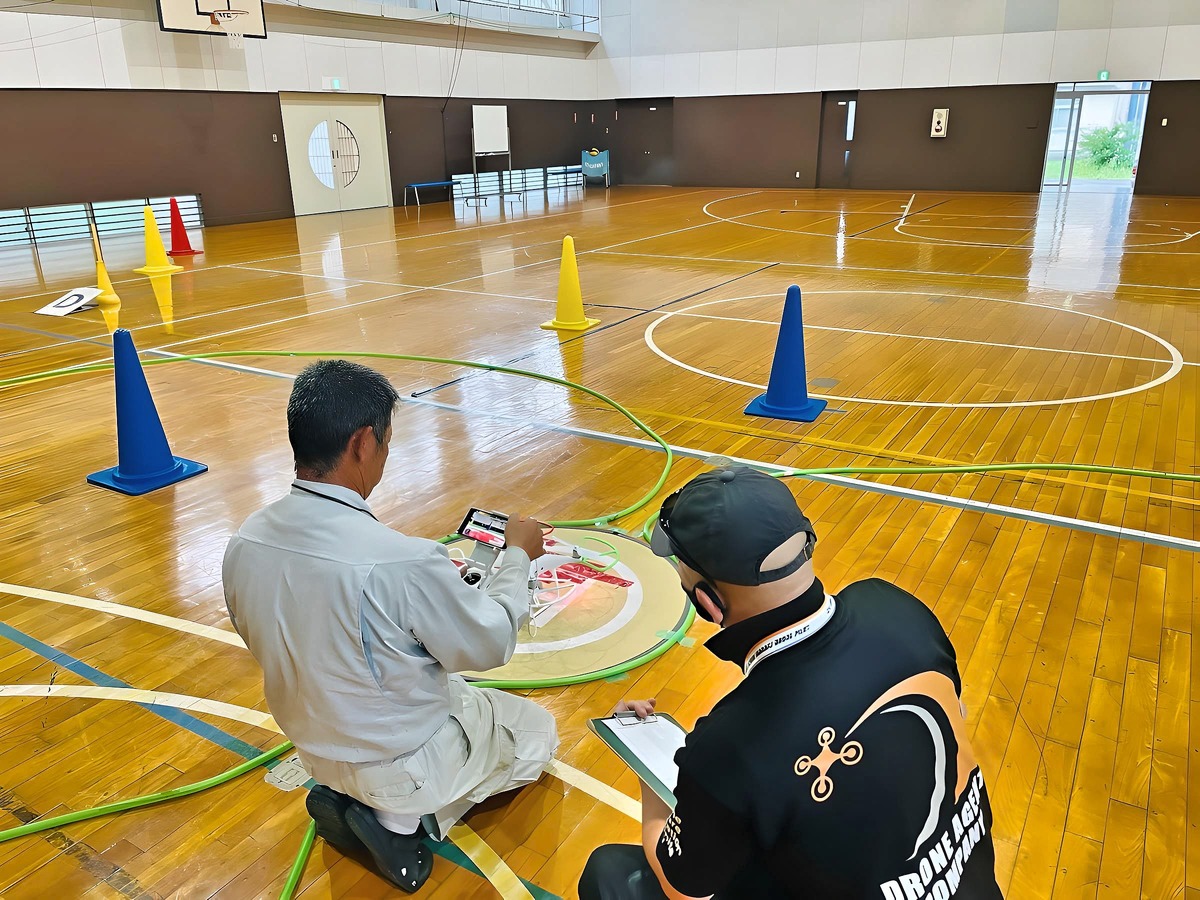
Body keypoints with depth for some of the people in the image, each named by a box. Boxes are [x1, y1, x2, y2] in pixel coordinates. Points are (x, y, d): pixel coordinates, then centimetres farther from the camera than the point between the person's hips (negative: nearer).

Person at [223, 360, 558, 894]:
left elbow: (267, 643, 3)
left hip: (317, 749, 6)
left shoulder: (244, 544, -15)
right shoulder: (404, 564, -36)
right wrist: (517, 557, -2)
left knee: (460, 687, 32)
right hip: (404, 762, -6)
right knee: (537, 733, 21)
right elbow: (490, 646, -18)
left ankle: (346, 796, 14)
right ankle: (404, 819, 4)